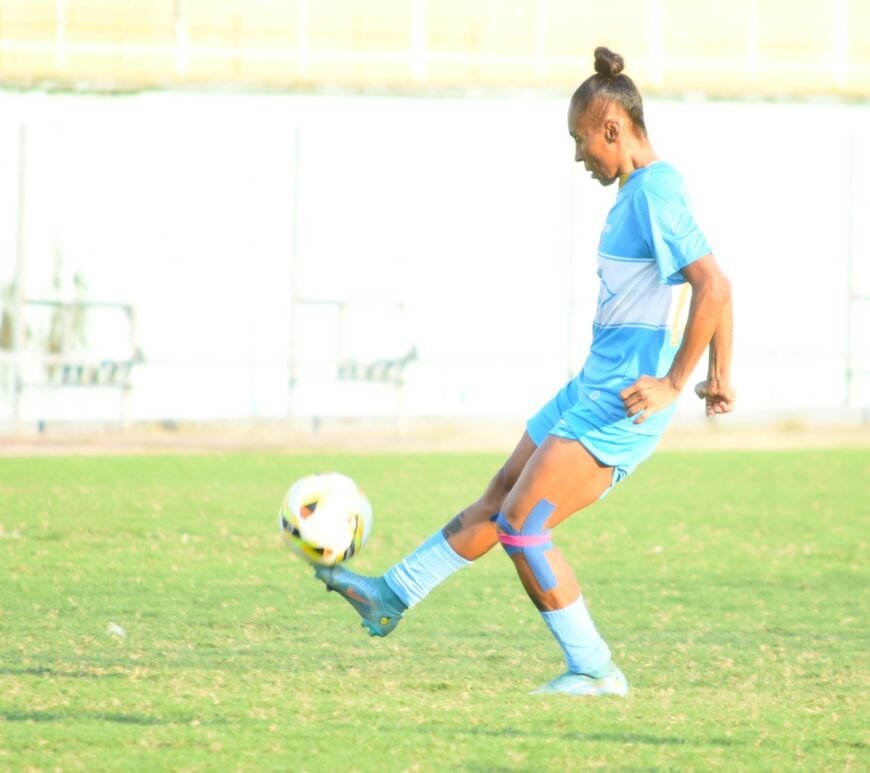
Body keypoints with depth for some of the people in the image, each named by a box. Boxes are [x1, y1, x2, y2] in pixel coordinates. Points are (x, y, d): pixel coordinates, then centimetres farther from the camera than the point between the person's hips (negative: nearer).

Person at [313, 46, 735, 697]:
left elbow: (714, 287, -26)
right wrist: (719, 377, 20)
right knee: (500, 498, 16)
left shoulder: (655, 195, -17)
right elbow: (709, 286, 22)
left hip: (620, 406, -10)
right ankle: (393, 596, 26)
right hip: (593, 390, 10)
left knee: (522, 522, -10)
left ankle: (595, 672, -4)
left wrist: (674, 384, -22)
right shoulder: (640, 192, 13)